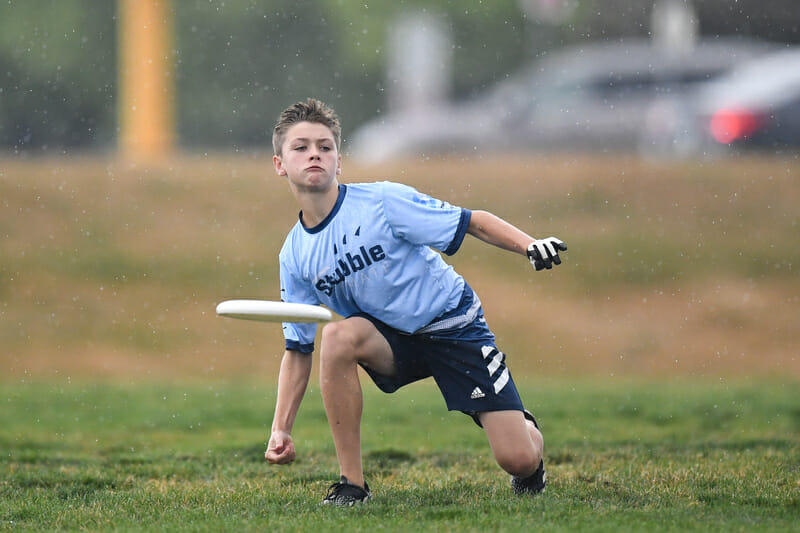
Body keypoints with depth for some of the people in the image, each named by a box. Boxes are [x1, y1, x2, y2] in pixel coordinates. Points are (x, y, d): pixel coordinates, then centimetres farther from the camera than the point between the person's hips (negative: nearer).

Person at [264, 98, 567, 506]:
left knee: (518, 458, -15)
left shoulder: (383, 202, -17)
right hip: (391, 339, 3)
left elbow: (474, 223, -14)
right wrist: (280, 429, -8)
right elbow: (298, 348, 2)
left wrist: (529, 244, -32)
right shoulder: (295, 255, -4)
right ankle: (352, 483, -21)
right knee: (338, 337, -32)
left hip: (455, 326, -3)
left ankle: (528, 432, 27)